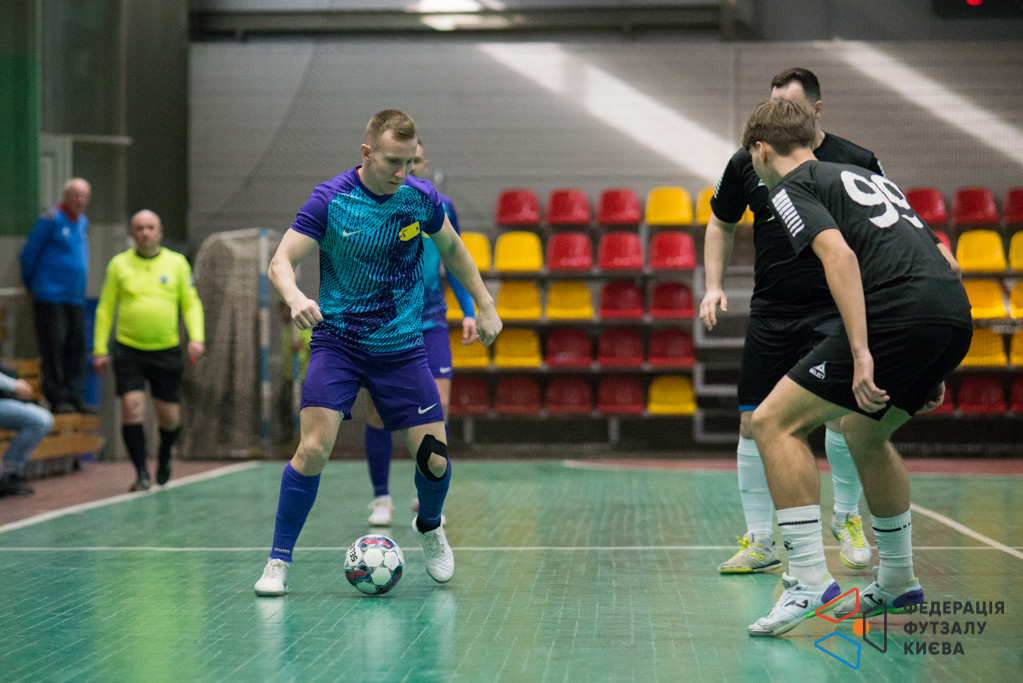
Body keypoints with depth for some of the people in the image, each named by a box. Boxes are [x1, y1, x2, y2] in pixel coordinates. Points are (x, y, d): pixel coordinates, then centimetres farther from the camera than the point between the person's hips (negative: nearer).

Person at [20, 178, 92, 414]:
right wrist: (31, 285, 5)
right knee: (54, 346, -7)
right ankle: (57, 397, -4)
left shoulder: (83, 222, 14)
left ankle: (74, 396, 7)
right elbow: (29, 253, -5)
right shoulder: (52, 220, -9)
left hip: (76, 297, 7)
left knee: (76, 345, 4)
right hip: (50, 297, -7)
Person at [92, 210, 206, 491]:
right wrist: (100, 349, 3)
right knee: (132, 406, -14)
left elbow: (191, 304, 7)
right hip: (128, 350, 0)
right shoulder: (119, 264, 4)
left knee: (169, 417, 3)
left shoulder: (176, 263, 5)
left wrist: (197, 337, -8)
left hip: (166, 351, 1)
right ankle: (141, 473, -5)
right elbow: (105, 308, 9)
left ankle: (164, 455, 35)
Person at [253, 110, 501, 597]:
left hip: (402, 346, 3)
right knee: (314, 448, -19)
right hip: (337, 341, -2)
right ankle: (278, 561, -4)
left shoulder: (421, 198, -4)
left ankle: (429, 527, 31)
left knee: (434, 459, -3)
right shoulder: (329, 199, -13)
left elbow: (452, 250, 15)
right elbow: (281, 261, -15)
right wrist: (295, 297, -36)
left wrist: (485, 306, 12)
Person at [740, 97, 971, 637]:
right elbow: (941, 261, 30)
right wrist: (927, 369, 32)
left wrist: (861, 354, -20)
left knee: (775, 423, -3)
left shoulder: (791, 187, 6)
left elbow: (839, 255, -13)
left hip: (899, 316, -9)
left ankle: (809, 580, -11)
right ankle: (897, 582, 38)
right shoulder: (867, 178, 31)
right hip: (956, 314, 9)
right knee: (864, 433, 29)